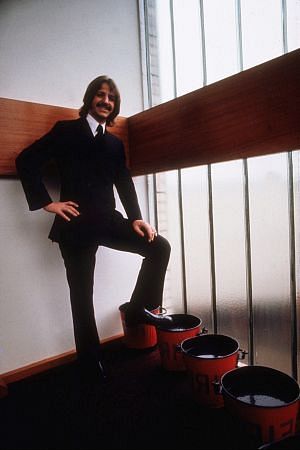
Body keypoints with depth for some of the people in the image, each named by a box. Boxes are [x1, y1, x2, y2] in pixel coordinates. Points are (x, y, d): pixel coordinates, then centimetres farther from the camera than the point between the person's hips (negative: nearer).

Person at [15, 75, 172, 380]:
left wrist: (136, 218, -4)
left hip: (107, 220, 5)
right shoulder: (66, 130, 5)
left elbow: (124, 184, 11)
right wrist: (46, 203, -7)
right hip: (75, 224, -4)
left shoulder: (115, 143, 19)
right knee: (82, 294, 2)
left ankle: (139, 308, 6)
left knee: (159, 247, -11)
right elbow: (26, 161, -1)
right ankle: (90, 360, 21)